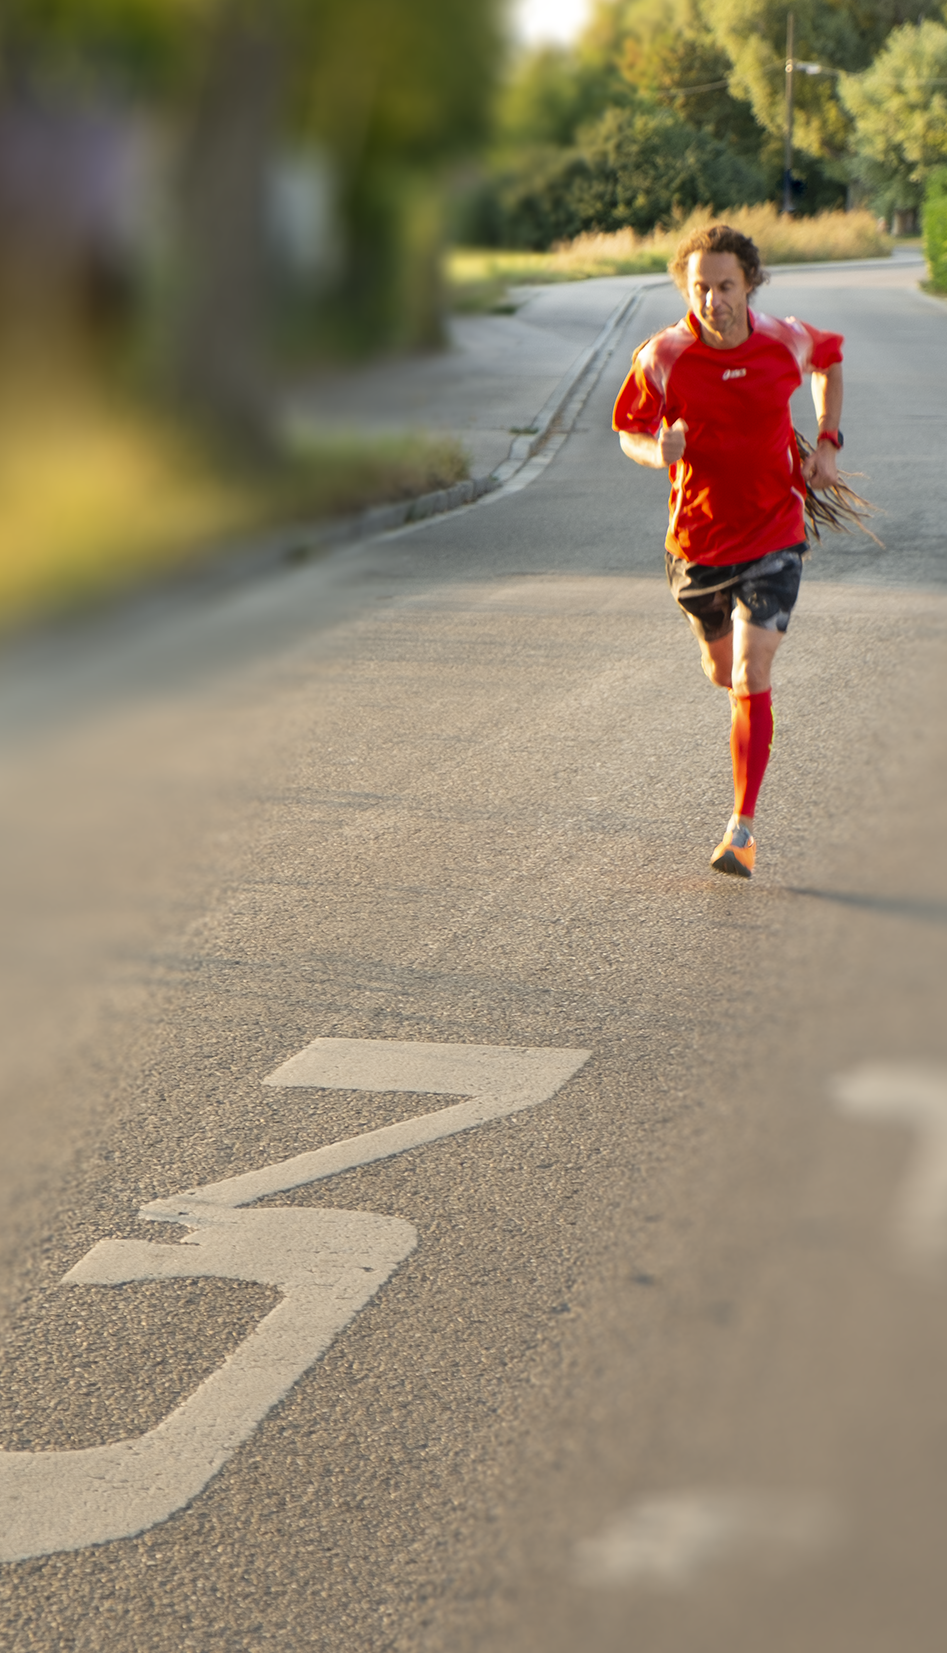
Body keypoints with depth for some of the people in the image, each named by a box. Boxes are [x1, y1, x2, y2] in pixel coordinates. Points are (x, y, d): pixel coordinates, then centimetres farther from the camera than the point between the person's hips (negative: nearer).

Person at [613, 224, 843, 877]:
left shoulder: (786, 342, -10)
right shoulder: (662, 357, -14)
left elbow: (831, 359, 14)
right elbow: (630, 431, 1)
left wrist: (827, 442, 4)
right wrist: (658, 451, -23)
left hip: (774, 536, -2)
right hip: (698, 540, 2)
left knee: (751, 678, -14)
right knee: (721, 669, 20)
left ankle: (743, 829, -10)